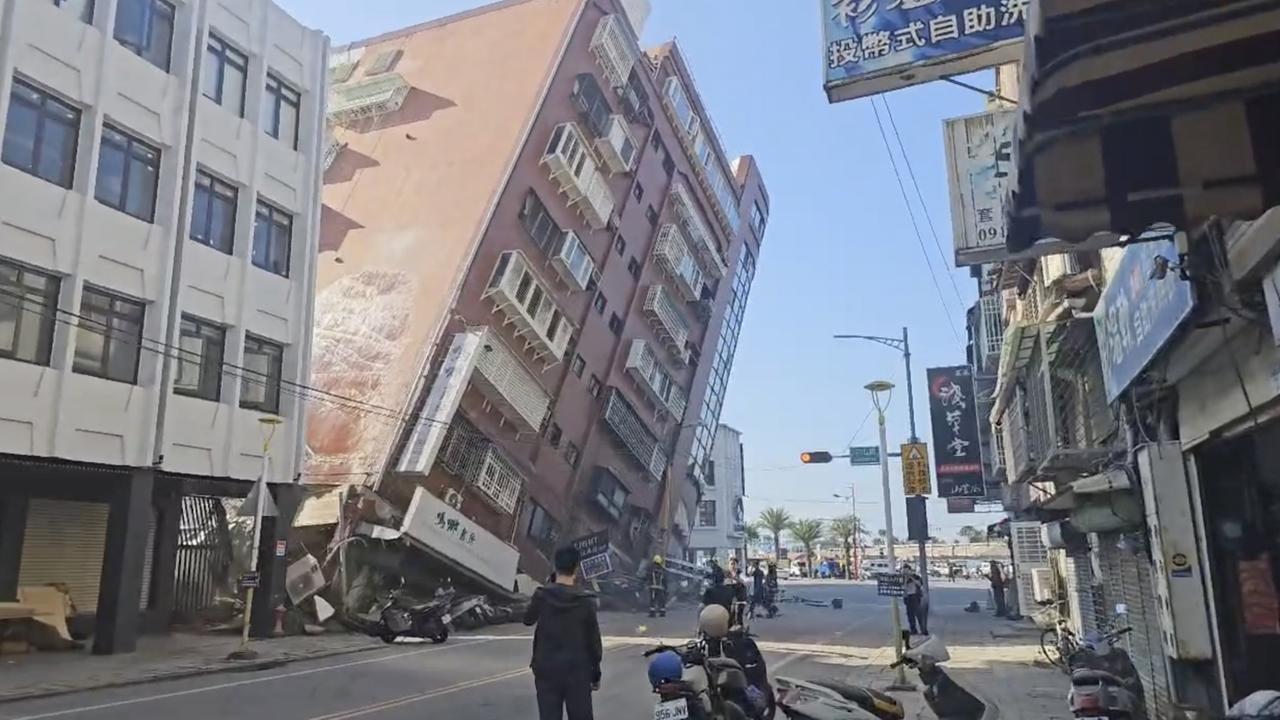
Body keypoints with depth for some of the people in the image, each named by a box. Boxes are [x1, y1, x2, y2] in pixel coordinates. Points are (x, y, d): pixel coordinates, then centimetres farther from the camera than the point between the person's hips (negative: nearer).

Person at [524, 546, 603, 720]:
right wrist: (596, 673, 7)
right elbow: (594, 641, -5)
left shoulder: (542, 596, -9)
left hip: (546, 670, 1)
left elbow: (528, 620, 11)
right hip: (578, 671, -1)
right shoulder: (586, 601, -11)